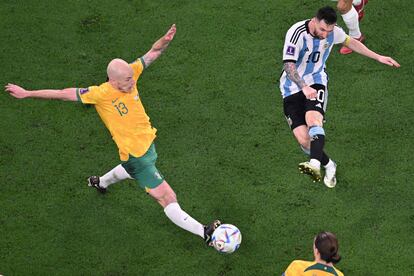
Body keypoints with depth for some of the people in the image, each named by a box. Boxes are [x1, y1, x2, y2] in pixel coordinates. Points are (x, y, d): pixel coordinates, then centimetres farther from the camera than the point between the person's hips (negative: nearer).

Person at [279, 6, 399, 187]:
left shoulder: (333, 32, -5)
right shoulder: (297, 33, -21)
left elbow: (350, 42, 18)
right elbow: (288, 66, -28)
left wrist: (378, 57, 18)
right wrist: (304, 87, -44)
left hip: (316, 83, 2)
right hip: (292, 88, -1)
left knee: (313, 120, -32)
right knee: (303, 139, -13)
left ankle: (315, 164, -51)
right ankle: (328, 166, 12)